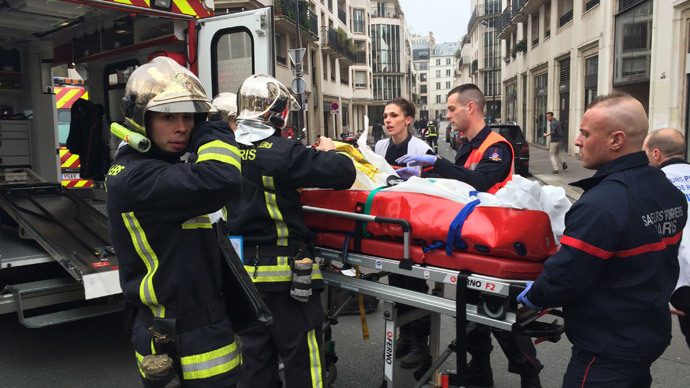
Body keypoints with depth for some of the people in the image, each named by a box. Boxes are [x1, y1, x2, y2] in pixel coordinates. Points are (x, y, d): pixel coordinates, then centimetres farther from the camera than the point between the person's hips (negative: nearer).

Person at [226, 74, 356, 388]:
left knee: (255, 357, 19)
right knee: (302, 360, 9)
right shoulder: (281, 153, -20)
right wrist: (329, 151, 1)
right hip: (284, 271, -7)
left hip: (244, 269, 7)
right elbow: (343, 174, -21)